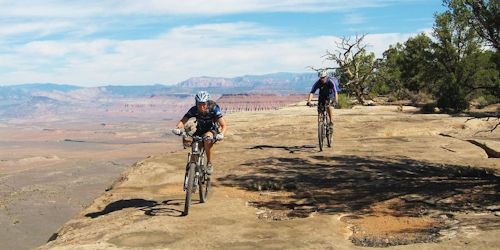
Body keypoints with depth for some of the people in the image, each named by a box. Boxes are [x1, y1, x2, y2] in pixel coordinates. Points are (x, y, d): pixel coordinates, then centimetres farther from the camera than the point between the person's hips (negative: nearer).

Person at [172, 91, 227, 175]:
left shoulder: (213, 109, -26)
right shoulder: (194, 110, -20)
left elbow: (224, 125, -29)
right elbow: (183, 121, -24)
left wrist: (221, 134, -50)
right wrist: (177, 128, -47)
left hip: (212, 130, -4)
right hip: (200, 131, 4)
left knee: (207, 139, -37)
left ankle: (209, 164, -21)